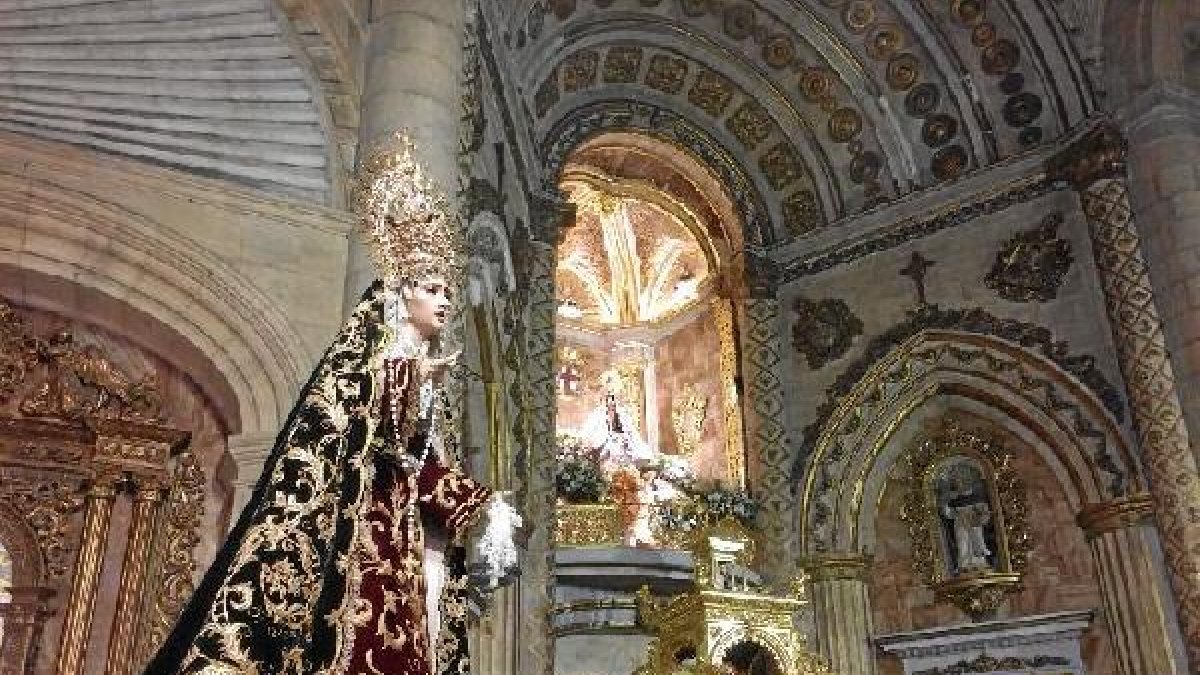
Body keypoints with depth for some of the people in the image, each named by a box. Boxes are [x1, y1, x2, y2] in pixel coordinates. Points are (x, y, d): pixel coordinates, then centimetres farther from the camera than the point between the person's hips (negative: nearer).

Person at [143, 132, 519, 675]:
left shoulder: (424, 371, 23)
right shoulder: (371, 341, 4)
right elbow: (342, 420, -13)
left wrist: (485, 505, 13)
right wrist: (411, 384, -22)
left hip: (405, 534, 8)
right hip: (364, 526, -7)